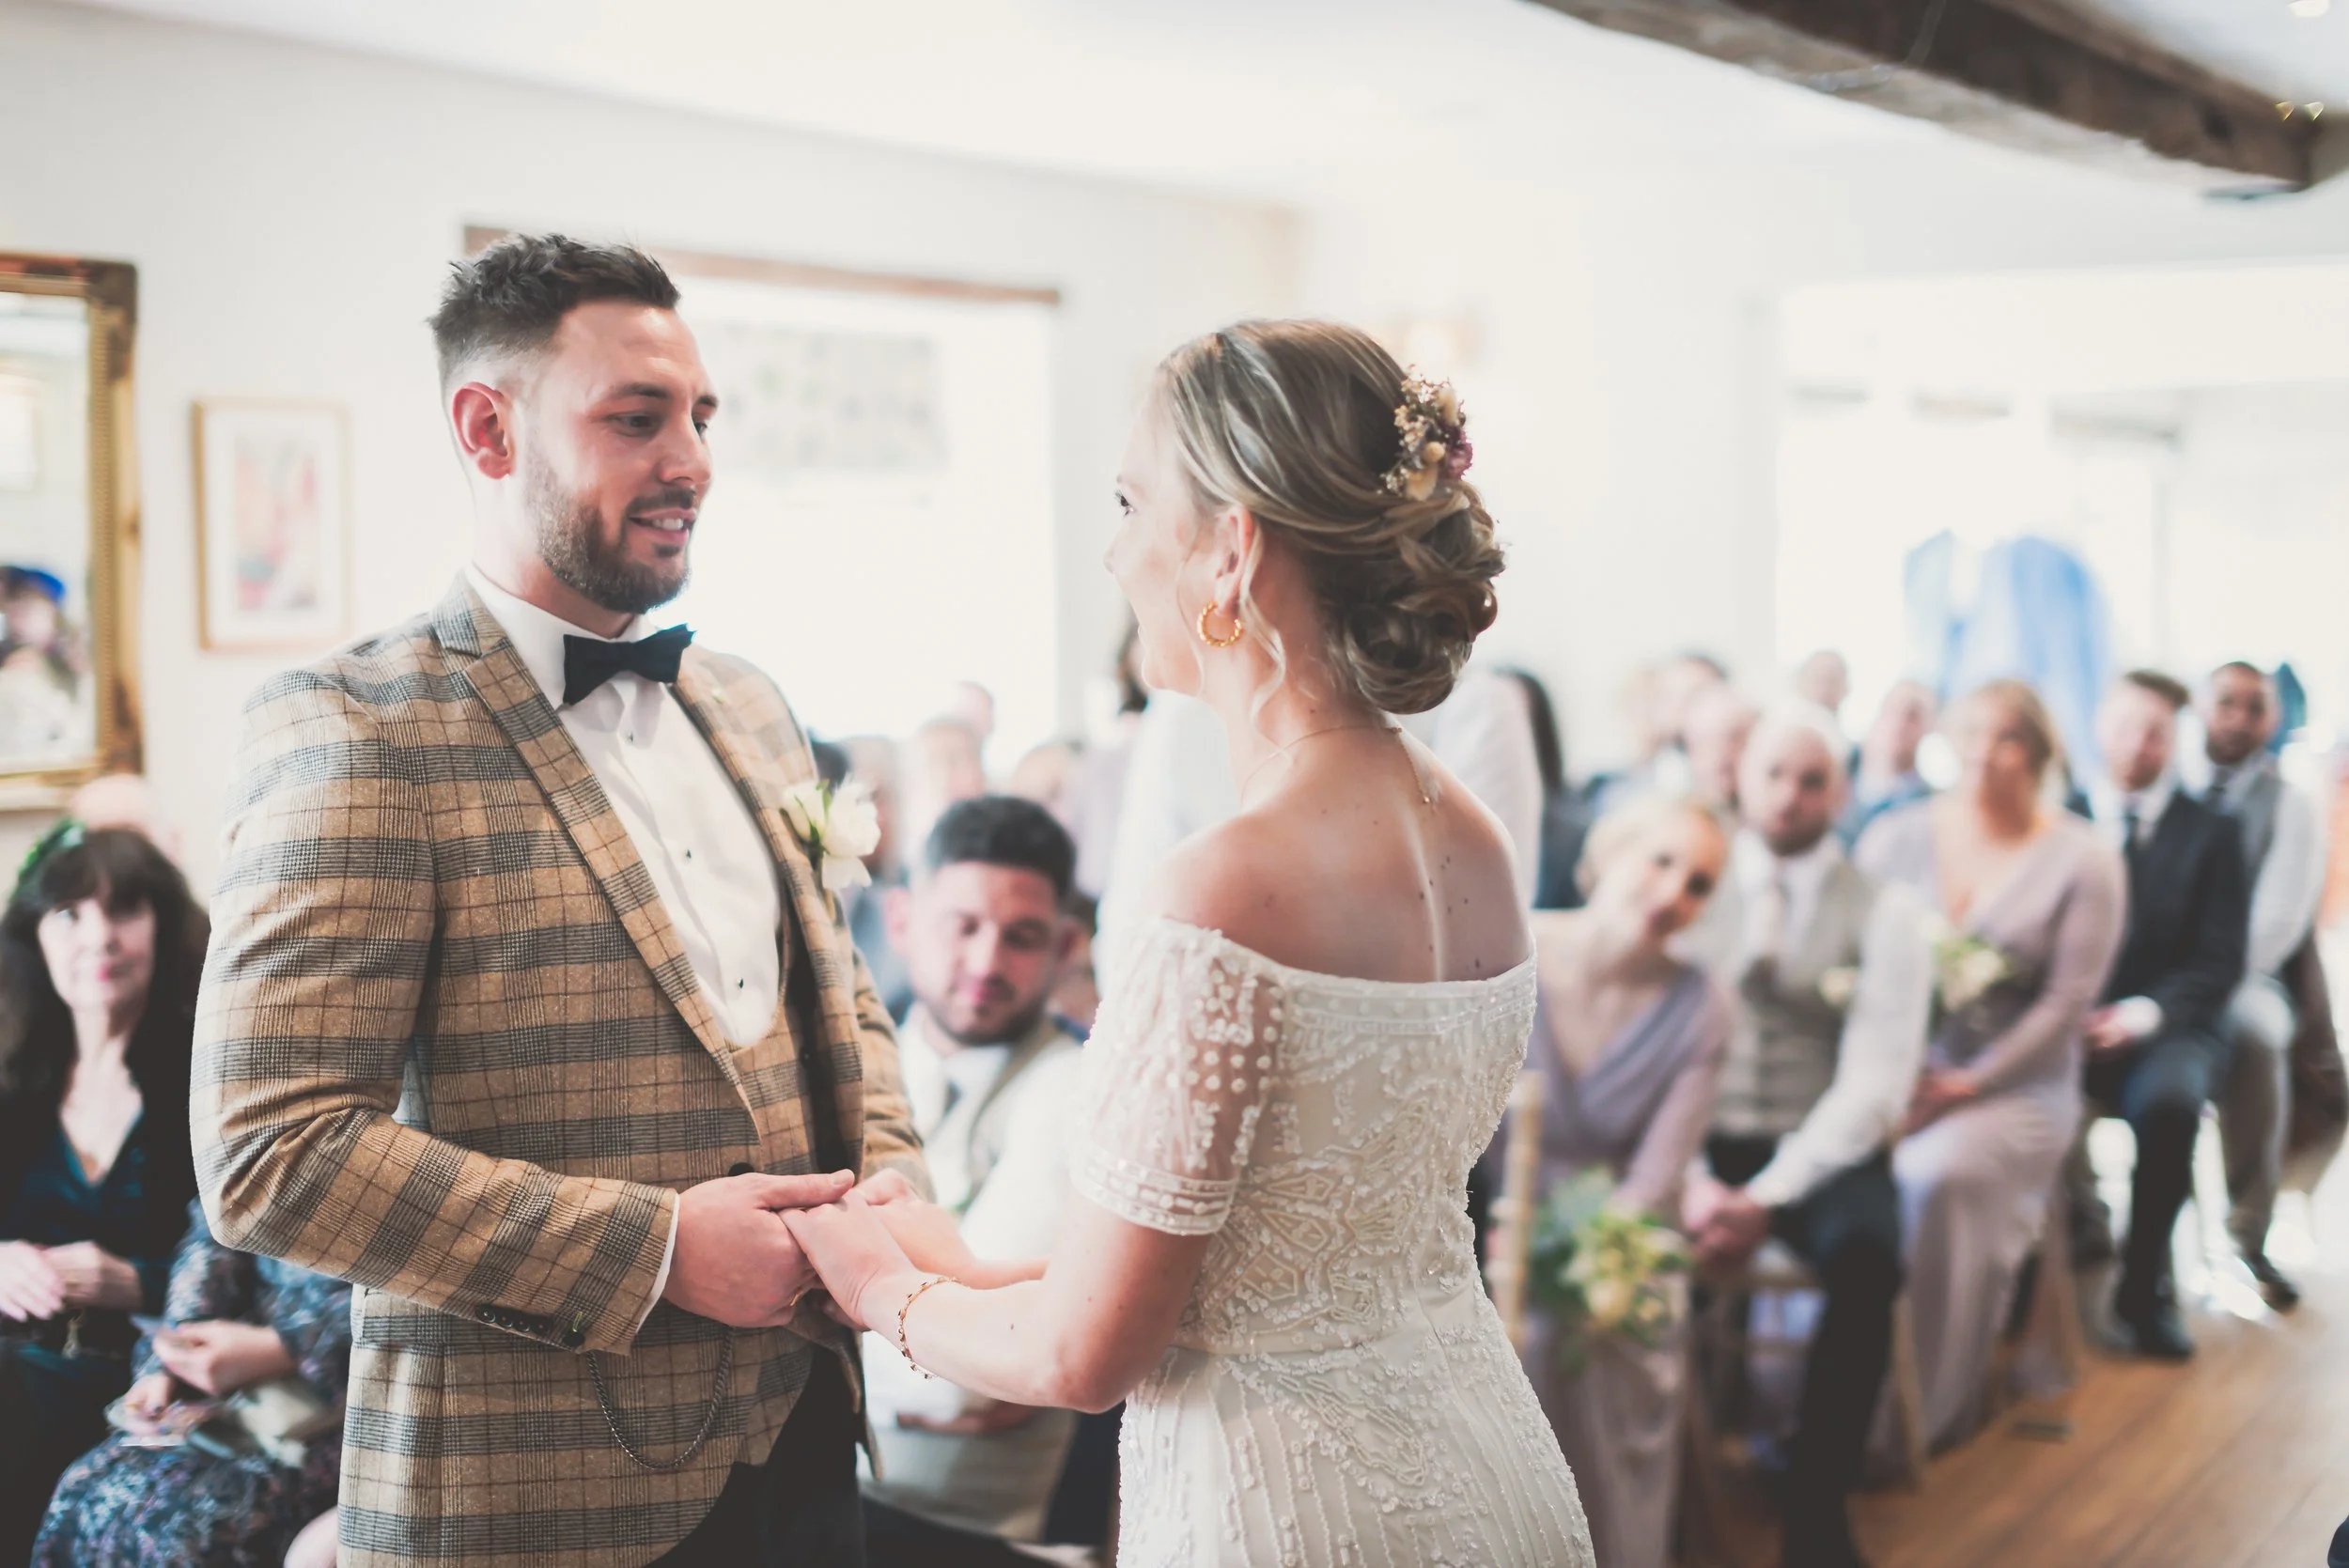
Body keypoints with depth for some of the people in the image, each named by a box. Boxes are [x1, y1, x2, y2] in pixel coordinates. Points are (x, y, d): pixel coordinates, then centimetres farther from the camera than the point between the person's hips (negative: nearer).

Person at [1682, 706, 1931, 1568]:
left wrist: (1768, 1197, -20)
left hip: (1822, 1154, -1)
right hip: (1703, 1143, 1)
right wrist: (1689, 1178, -19)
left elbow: (1876, 1081, -8)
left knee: (1867, 1258, -33)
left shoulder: (1885, 910, 2)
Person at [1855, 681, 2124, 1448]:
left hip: (2016, 1082, -2)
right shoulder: (1894, 837, 7)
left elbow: (2065, 1003, -5)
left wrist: (1966, 1085, -14)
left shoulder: (2083, 861, 0)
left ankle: (1922, 1409, -18)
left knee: (1938, 1176, -34)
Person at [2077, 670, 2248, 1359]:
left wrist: (2147, 1013, -17)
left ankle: (2142, 1290, -17)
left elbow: (2219, 962, 0)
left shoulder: (2211, 833, 7)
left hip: (2168, 1028, -1)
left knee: (2166, 1099, -36)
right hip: (2065, 1025, 1)